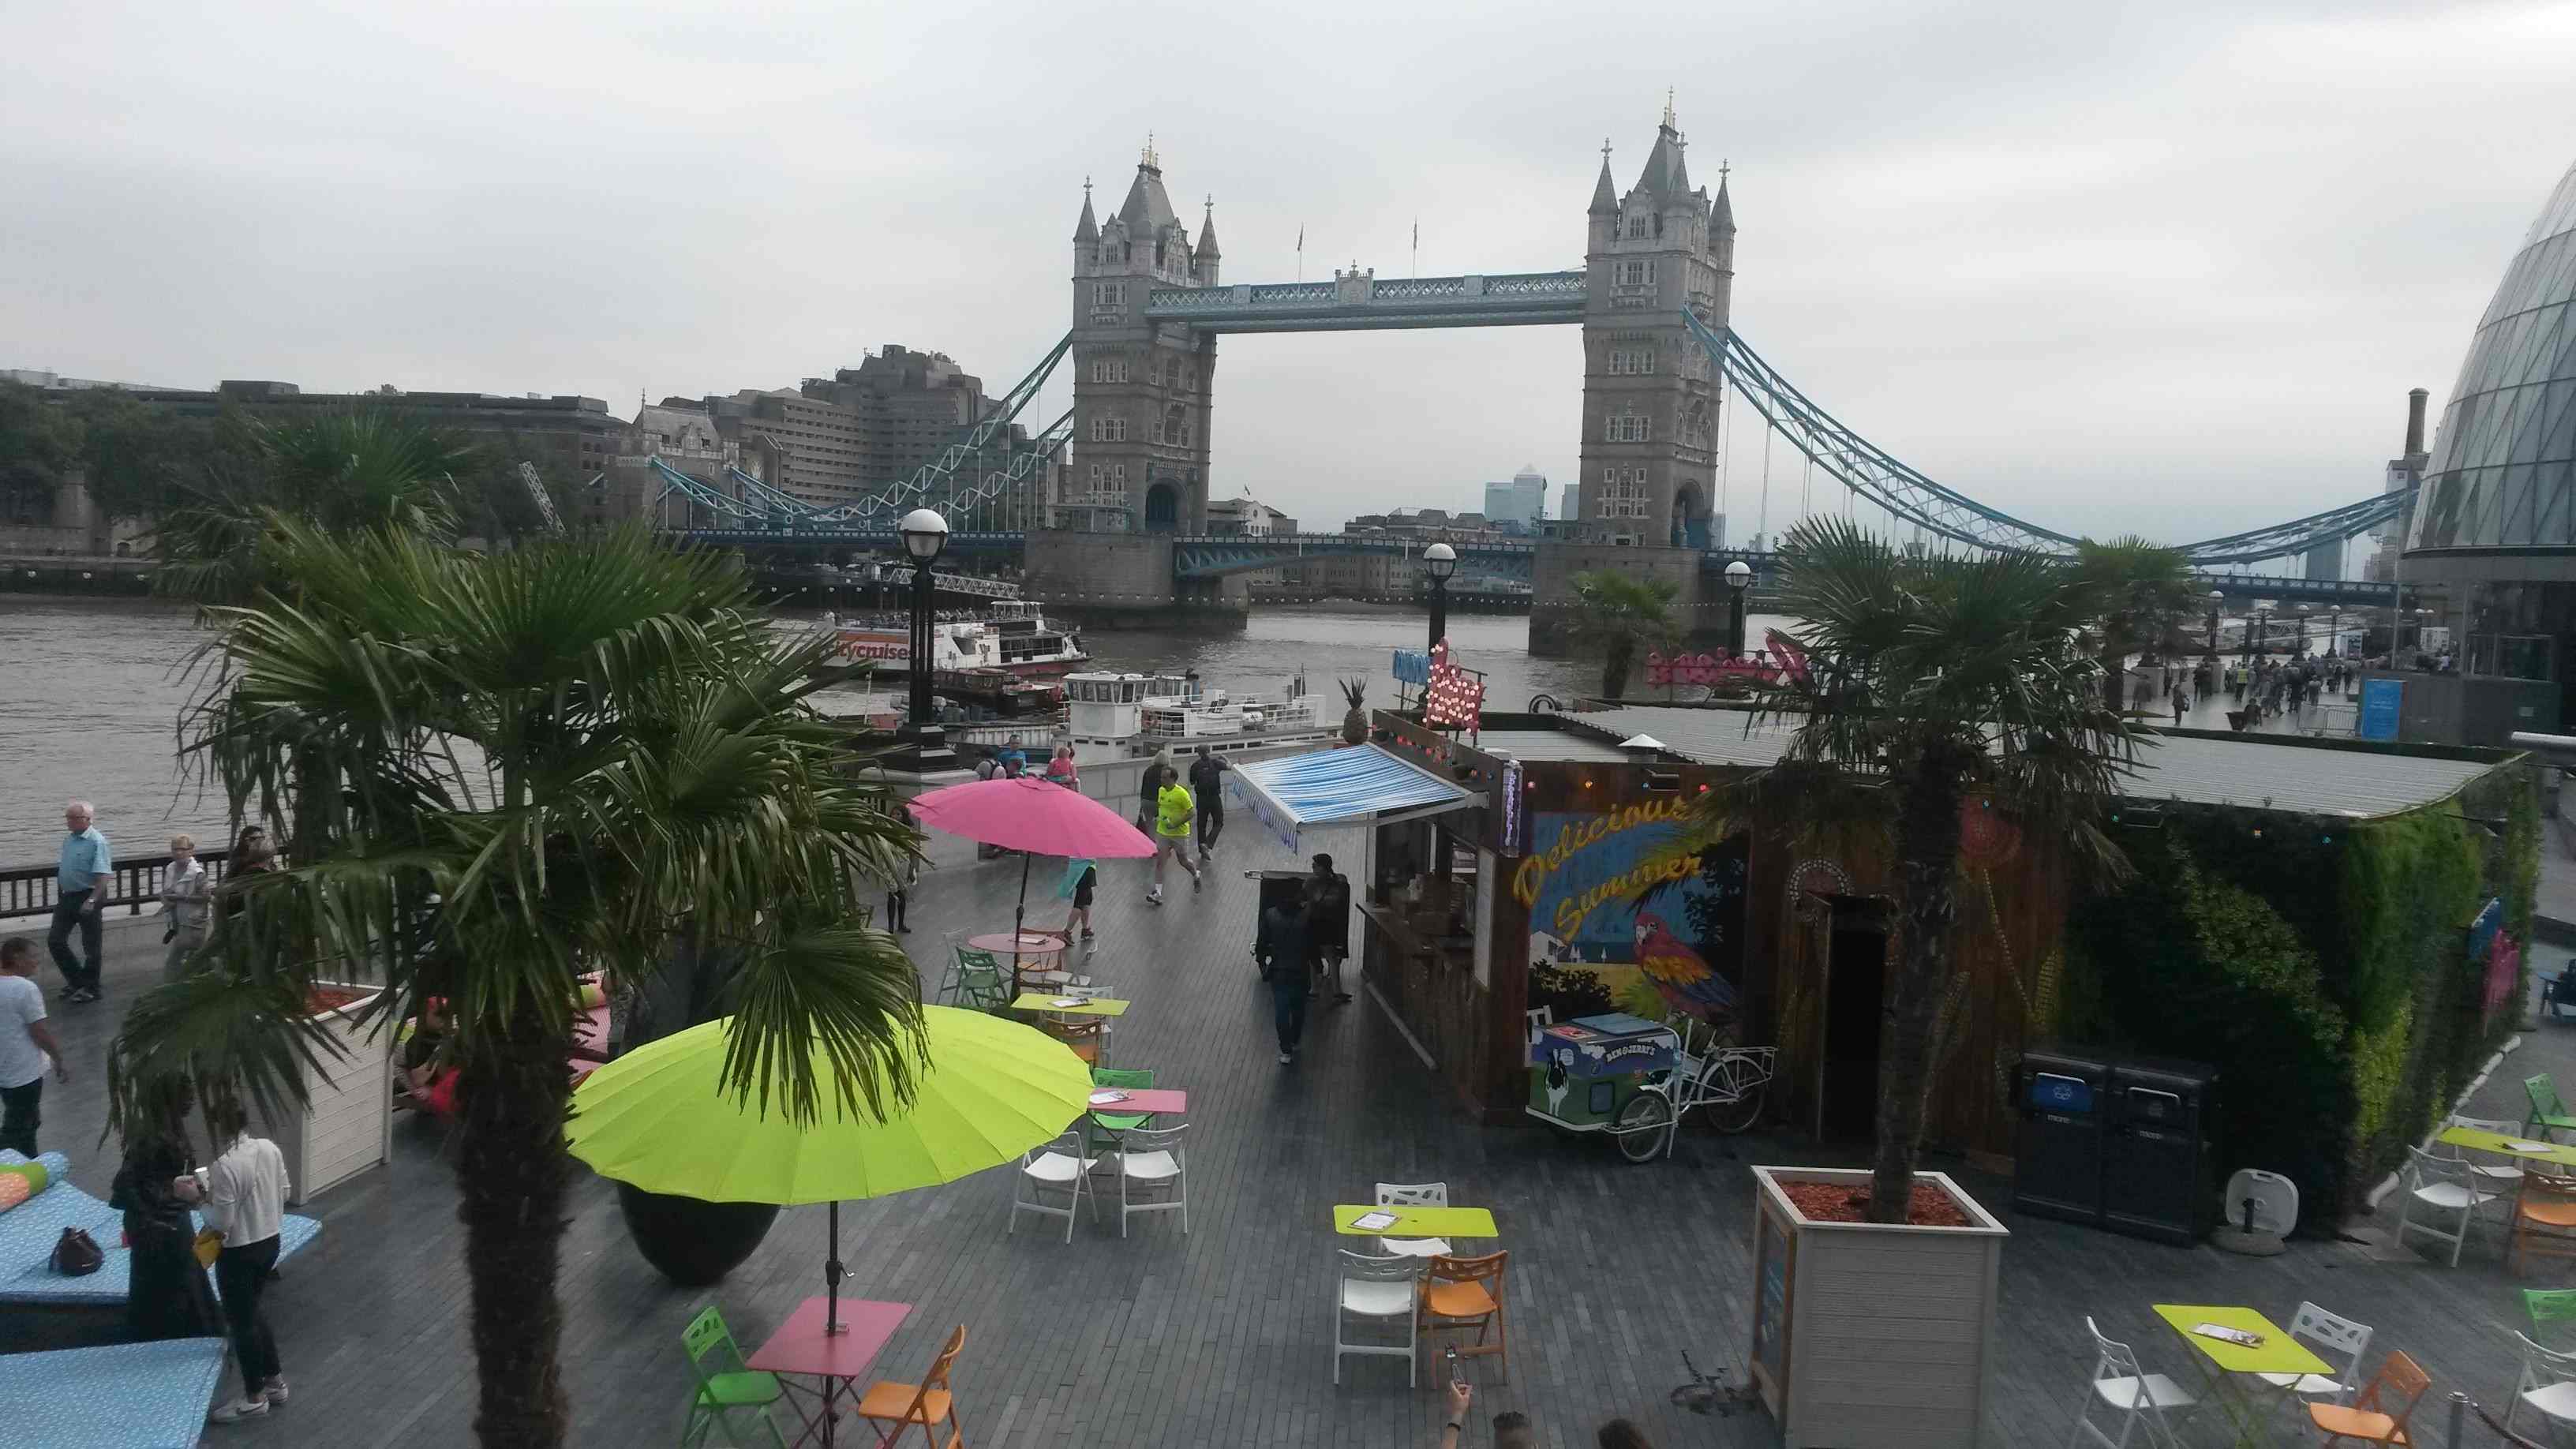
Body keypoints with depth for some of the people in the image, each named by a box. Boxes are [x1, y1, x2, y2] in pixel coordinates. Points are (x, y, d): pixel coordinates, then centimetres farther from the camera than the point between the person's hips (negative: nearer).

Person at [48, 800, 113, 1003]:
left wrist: (92, 901, -29)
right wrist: (59, 896, 19)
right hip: (67, 897, 8)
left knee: (91, 945, 3)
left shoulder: (97, 841, -16)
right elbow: (62, 870, 20)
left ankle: (90, 988, 16)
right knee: (55, 940, 6)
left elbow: (103, 875, -22)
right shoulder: (68, 840, 9)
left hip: (87, 897, -8)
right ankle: (76, 980, 21)